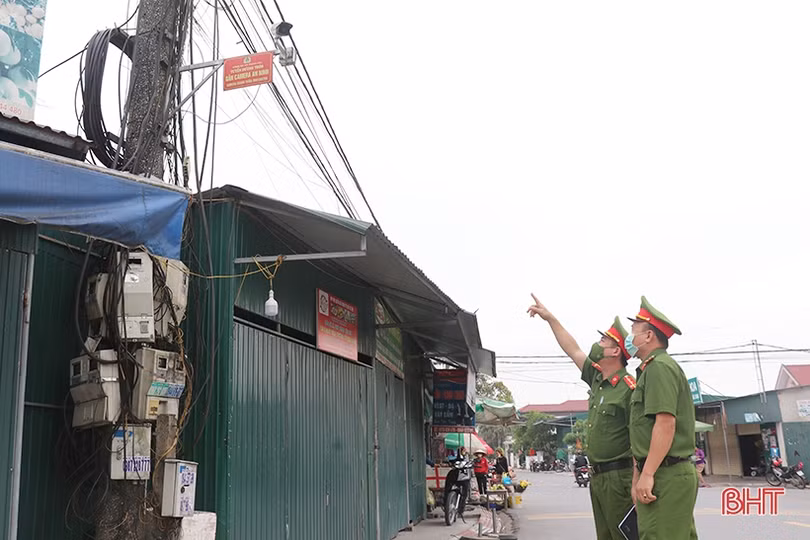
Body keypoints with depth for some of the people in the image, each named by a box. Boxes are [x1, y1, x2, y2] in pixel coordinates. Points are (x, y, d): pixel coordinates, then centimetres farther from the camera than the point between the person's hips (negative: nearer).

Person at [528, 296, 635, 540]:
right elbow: (573, 351, 21)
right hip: (597, 476, 9)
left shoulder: (629, 388, -16)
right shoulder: (597, 379, 10)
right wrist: (550, 318, 23)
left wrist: (637, 484, -23)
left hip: (619, 477, -9)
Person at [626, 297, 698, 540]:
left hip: (666, 475, -10)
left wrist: (647, 474, -22)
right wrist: (637, 479, 20)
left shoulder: (660, 366, -8)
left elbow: (666, 422, -20)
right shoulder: (648, 371, 23)